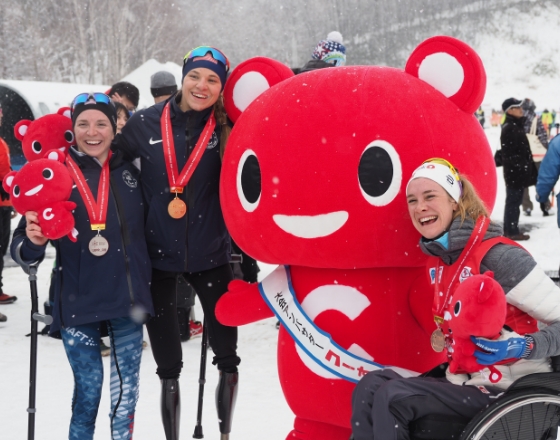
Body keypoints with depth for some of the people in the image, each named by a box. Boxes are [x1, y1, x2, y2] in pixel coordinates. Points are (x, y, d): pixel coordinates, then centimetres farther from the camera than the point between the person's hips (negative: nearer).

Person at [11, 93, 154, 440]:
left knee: (126, 386, 9)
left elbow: (147, 231, 16)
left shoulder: (129, 173, 7)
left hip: (128, 298, 3)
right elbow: (23, 250, -4)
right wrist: (33, 242, -25)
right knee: (88, 386, 1)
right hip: (79, 303, -2)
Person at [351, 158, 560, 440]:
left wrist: (522, 347, -33)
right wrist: (442, 337, 8)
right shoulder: (436, 259, 6)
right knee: (369, 388, -6)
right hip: (466, 379, 8)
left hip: (507, 389, -8)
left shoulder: (497, 256, -19)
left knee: (392, 398, -21)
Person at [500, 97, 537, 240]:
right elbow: (510, 153, -21)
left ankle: (509, 230, 20)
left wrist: (528, 168, 19)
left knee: (514, 201, 13)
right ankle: (512, 231, -1)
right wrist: (519, 168, -23)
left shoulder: (516, 125, 16)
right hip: (514, 171, -10)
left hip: (518, 171, 10)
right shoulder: (509, 128, -16)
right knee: (513, 201, -5)